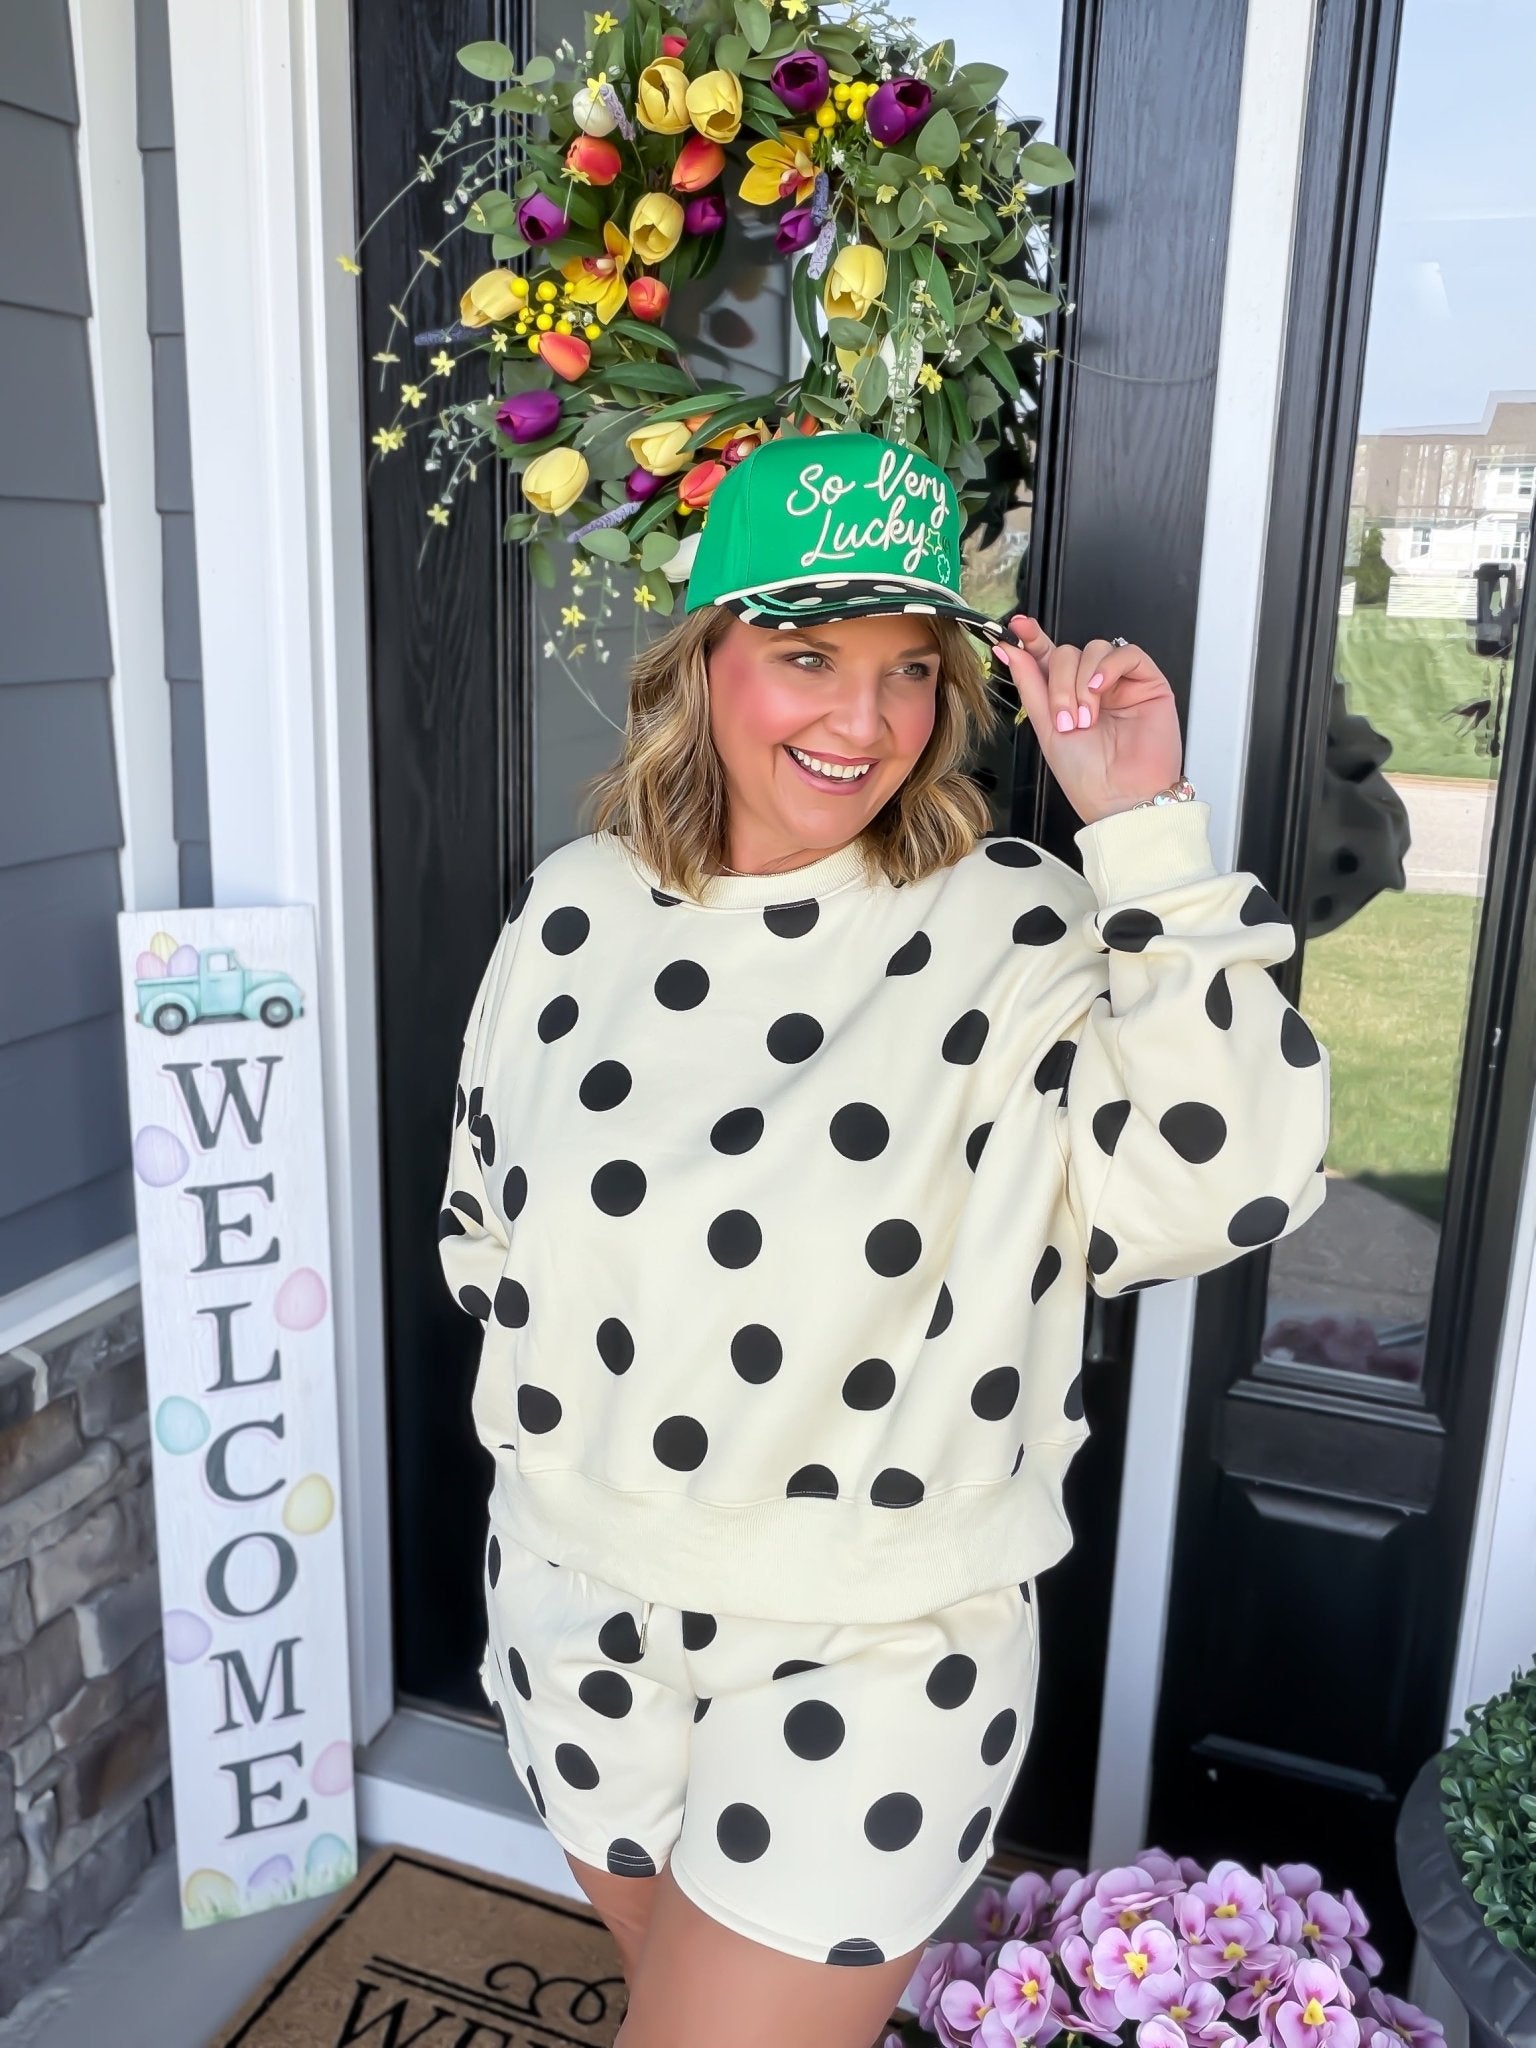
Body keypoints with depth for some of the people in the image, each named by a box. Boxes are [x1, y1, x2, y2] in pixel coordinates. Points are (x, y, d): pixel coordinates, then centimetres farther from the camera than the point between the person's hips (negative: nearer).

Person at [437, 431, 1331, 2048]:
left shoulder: (1018, 935, -17)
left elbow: (1230, 1184, -30)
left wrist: (1149, 835, -32)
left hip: (875, 1655, -4)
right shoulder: (574, 908, -4)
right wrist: (559, 1405, 8)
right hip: (576, 1599, 5)